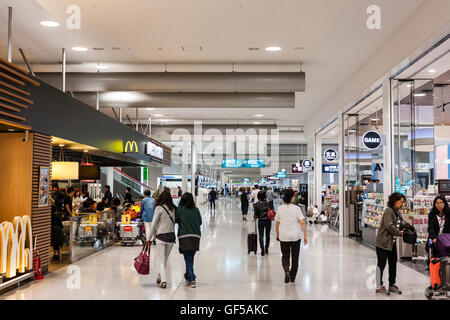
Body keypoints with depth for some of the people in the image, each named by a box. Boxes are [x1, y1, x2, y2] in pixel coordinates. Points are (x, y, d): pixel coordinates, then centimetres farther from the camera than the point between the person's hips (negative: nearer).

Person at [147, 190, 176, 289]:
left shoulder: (159, 208, -7)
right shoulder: (173, 209, 5)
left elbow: (154, 223, -7)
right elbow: (174, 222, 2)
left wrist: (149, 237, -2)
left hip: (161, 236, -4)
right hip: (171, 236, 4)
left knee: (161, 260, 1)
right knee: (165, 259, 17)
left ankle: (163, 280, -10)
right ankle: (160, 277, 32)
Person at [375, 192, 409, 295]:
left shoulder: (396, 211, 12)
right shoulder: (389, 211, -17)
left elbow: (400, 222, 24)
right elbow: (389, 226, -25)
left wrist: (405, 225, 3)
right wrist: (400, 233, -16)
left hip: (392, 242, 9)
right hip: (383, 242, -9)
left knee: (393, 264, 14)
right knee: (381, 264, -1)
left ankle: (392, 285, 25)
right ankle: (379, 287, 7)